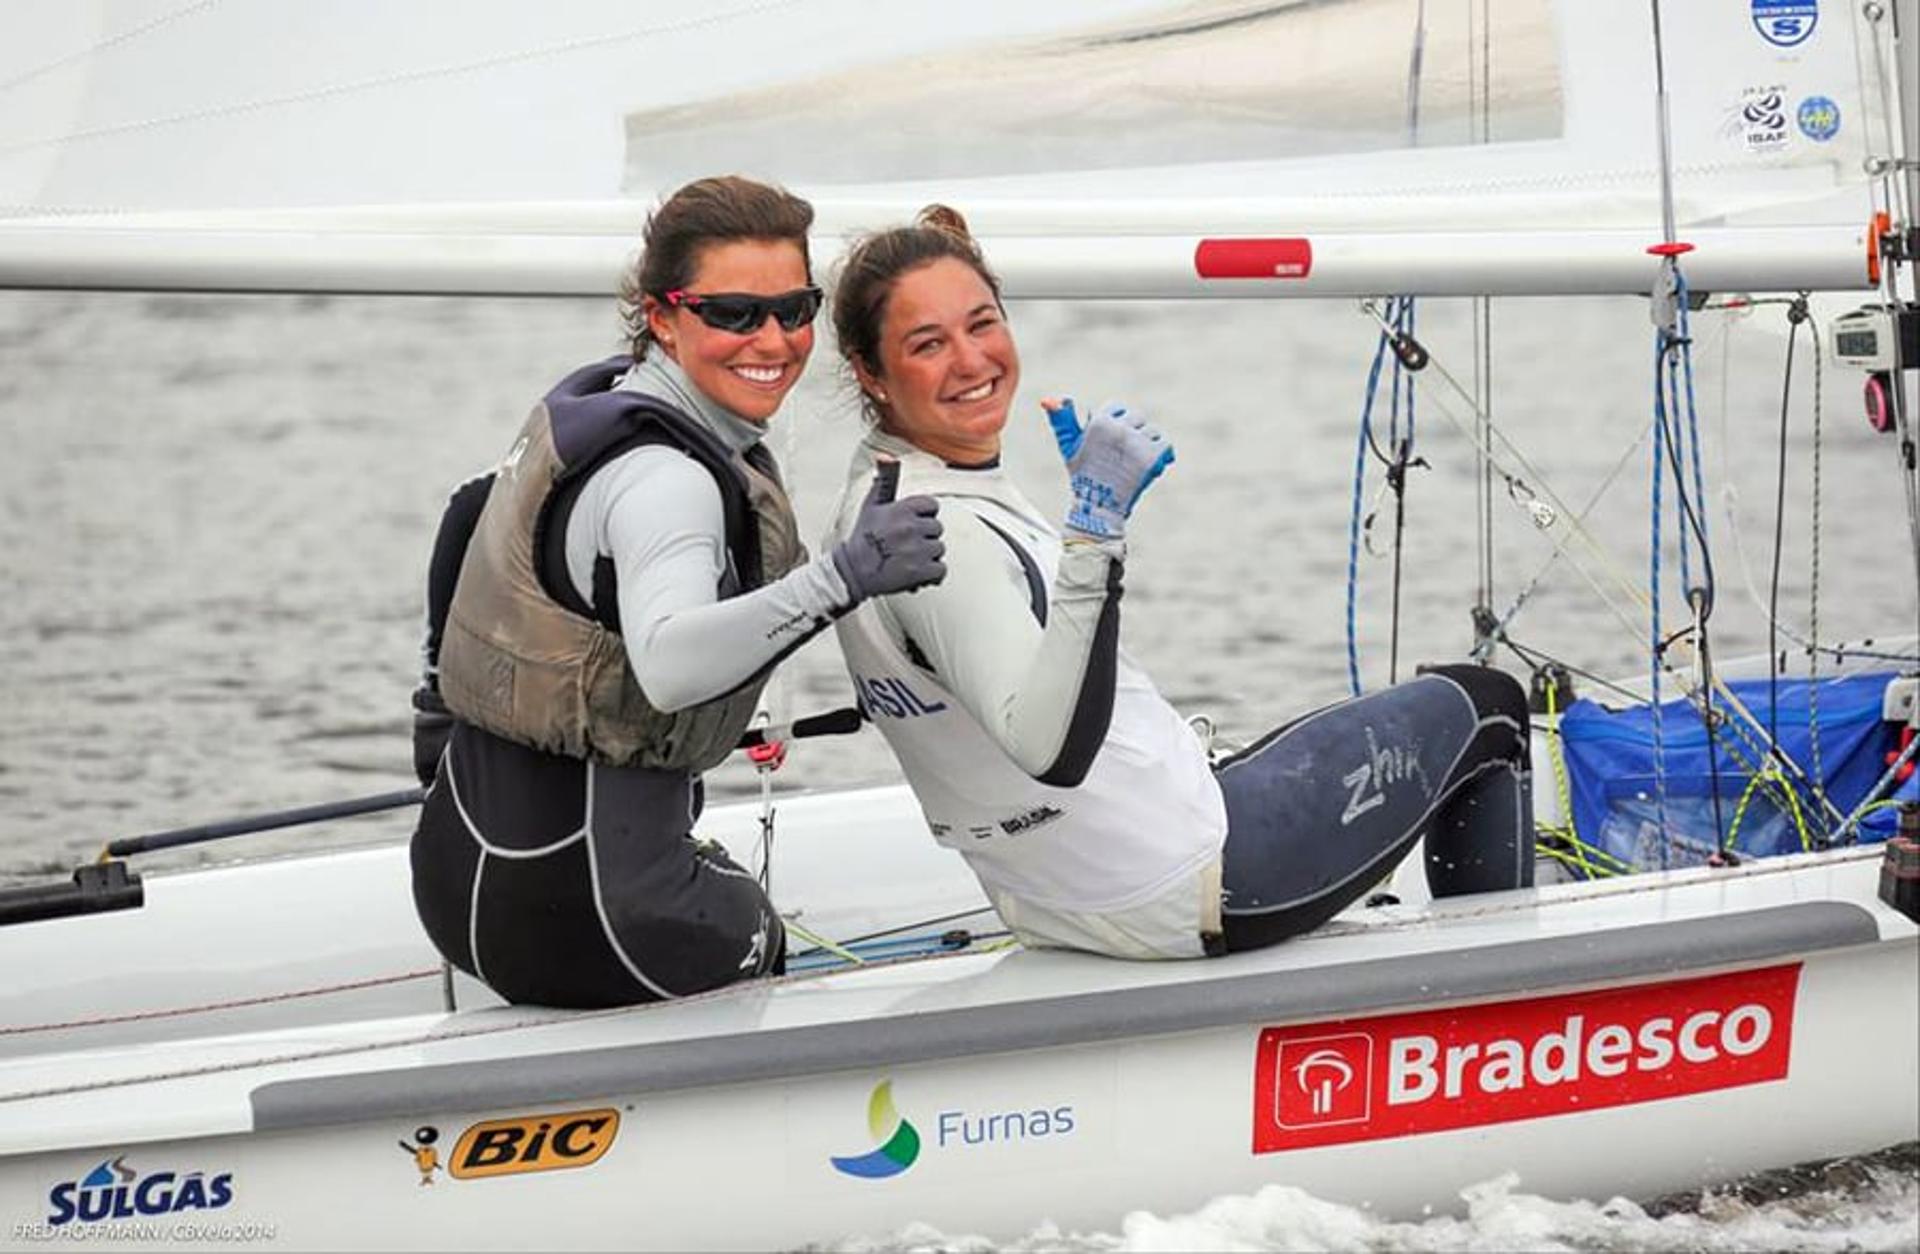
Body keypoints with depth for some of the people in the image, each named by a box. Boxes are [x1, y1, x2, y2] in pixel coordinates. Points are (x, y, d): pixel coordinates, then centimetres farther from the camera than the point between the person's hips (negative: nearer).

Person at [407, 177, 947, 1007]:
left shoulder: (601, 401, 8)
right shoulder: (663, 477, -24)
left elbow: (473, 512, 25)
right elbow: (669, 666, -43)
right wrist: (843, 578, -52)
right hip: (575, 904, -9)